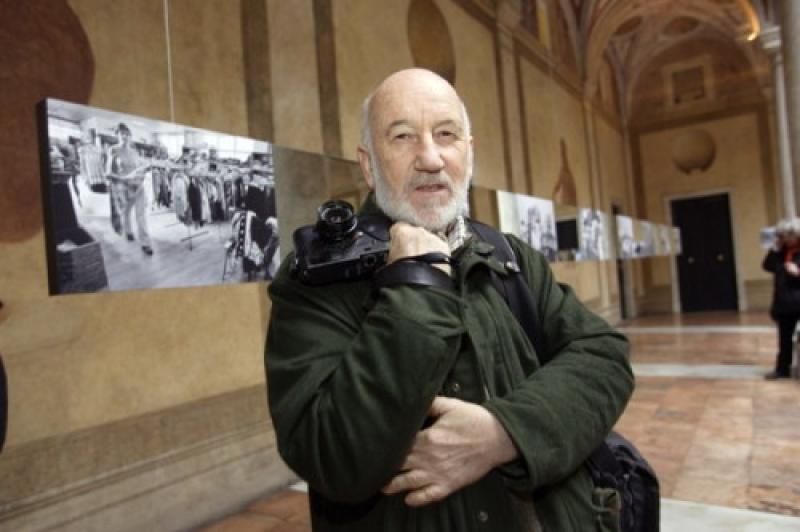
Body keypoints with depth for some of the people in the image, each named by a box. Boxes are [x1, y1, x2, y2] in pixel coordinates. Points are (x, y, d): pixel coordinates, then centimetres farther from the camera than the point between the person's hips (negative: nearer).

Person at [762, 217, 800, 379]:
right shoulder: (781, 251, 9)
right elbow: (767, 266, 5)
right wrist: (774, 249, -2)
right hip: (784, 302, 5)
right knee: (784, 337, 13)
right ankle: (782, 368, 21)